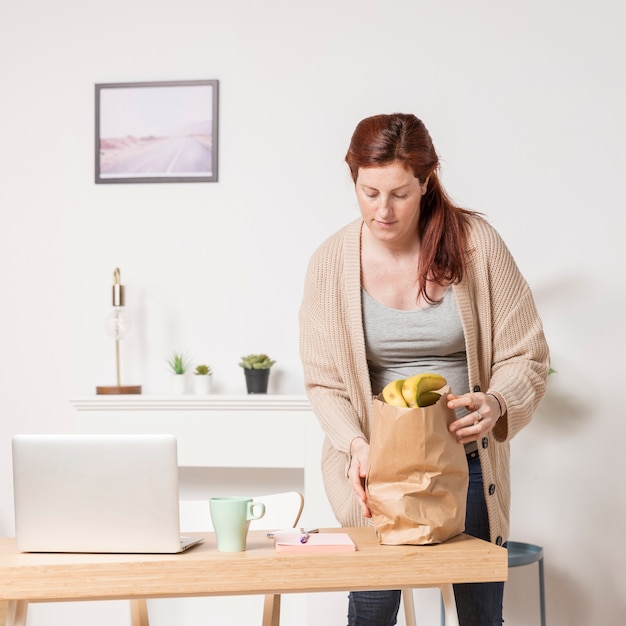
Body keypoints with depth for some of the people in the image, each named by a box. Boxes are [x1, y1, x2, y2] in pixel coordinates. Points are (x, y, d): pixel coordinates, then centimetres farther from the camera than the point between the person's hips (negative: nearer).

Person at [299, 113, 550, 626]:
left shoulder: (476, 243, -9)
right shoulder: (331, 262, -6)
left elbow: (526, 356, -6)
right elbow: (324, 382, -2)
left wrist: (494, 403, -26)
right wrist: (356, 445, -20)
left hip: (468, 462, 0)